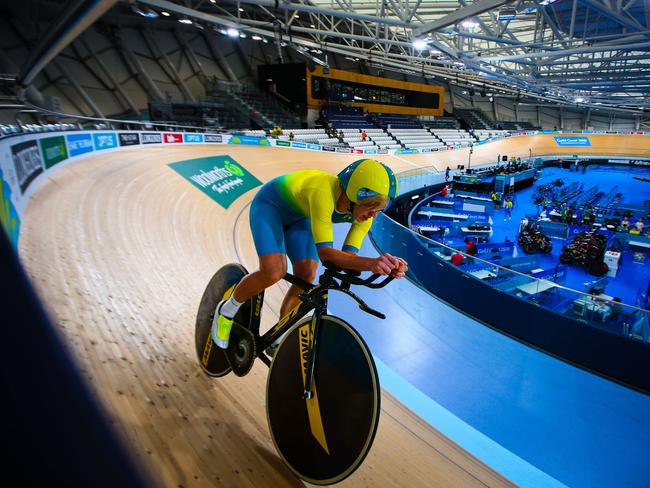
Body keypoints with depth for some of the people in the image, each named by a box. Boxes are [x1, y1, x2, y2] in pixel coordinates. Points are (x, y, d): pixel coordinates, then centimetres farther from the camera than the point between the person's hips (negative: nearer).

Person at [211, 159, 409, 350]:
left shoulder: (364, 212, -22)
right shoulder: (324, 191, -42)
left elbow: (347, 256, -24)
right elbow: (324, 251, -47)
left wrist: (386, 265, -41)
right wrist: (370, 263, -60)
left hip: (297, 216, 6)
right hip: (269, 204, -6)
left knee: (306, 274, -11)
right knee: (274, 272, -25)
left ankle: (278, 338, 12)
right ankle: (227, 310, 6)